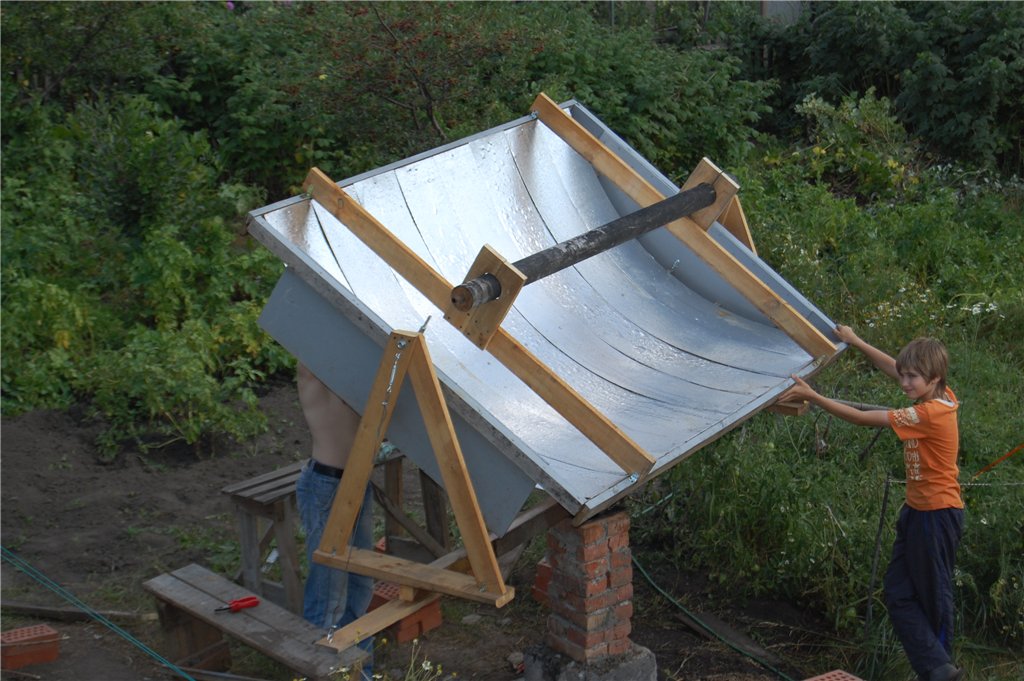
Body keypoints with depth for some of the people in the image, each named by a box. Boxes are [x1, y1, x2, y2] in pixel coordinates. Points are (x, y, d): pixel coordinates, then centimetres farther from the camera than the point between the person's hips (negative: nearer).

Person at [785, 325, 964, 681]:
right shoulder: (942, 397, 2)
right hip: (917, 510, 9)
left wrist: (812, 396, -20)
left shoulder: (930, 413, -23)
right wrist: (856, 342, 17)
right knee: (899, 594, 5)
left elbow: (862, 418, -22)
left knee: (934, 595, 2)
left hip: (938, 514, -9)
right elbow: (894, 368, 18)